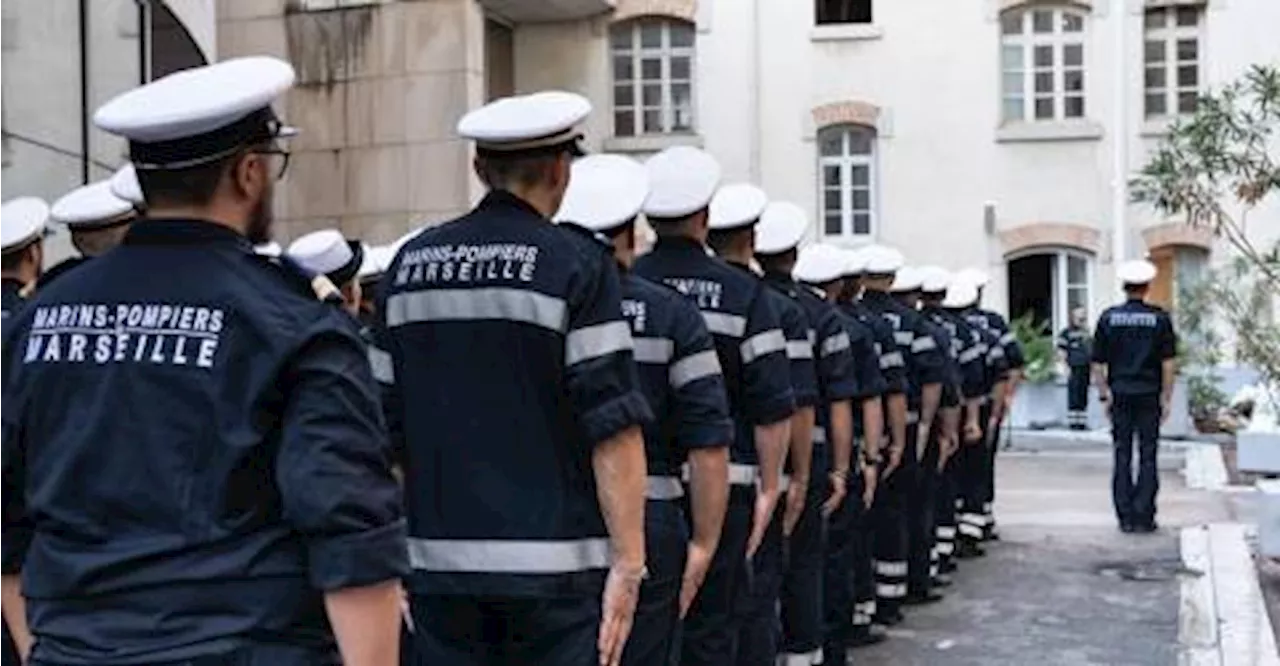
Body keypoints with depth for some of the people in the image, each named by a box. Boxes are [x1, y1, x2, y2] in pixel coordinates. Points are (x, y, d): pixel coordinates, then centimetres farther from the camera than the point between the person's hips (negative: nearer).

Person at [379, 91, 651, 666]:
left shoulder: (409, 264, 8)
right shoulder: (576, 264, -7)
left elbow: (386, 424, 11)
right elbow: (614, 428, -13)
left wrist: (394, 554, 18)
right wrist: (629, 561, -10)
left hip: (439, 560, 5)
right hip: (555, 568, -5)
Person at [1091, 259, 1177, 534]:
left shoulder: (1109, 317, 0)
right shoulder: (1160, 318, -3)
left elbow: (1098, 364, 1)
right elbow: (1169, 363, -4)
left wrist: (1104, 395, 7)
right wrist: (1166, 398, 2)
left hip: (1119, 395, 1)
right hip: (1149, 395, -1)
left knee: (1122, 457, 6)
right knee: (1147, 457, 4)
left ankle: (1125, 517, 7)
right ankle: (1144, 517, 3)